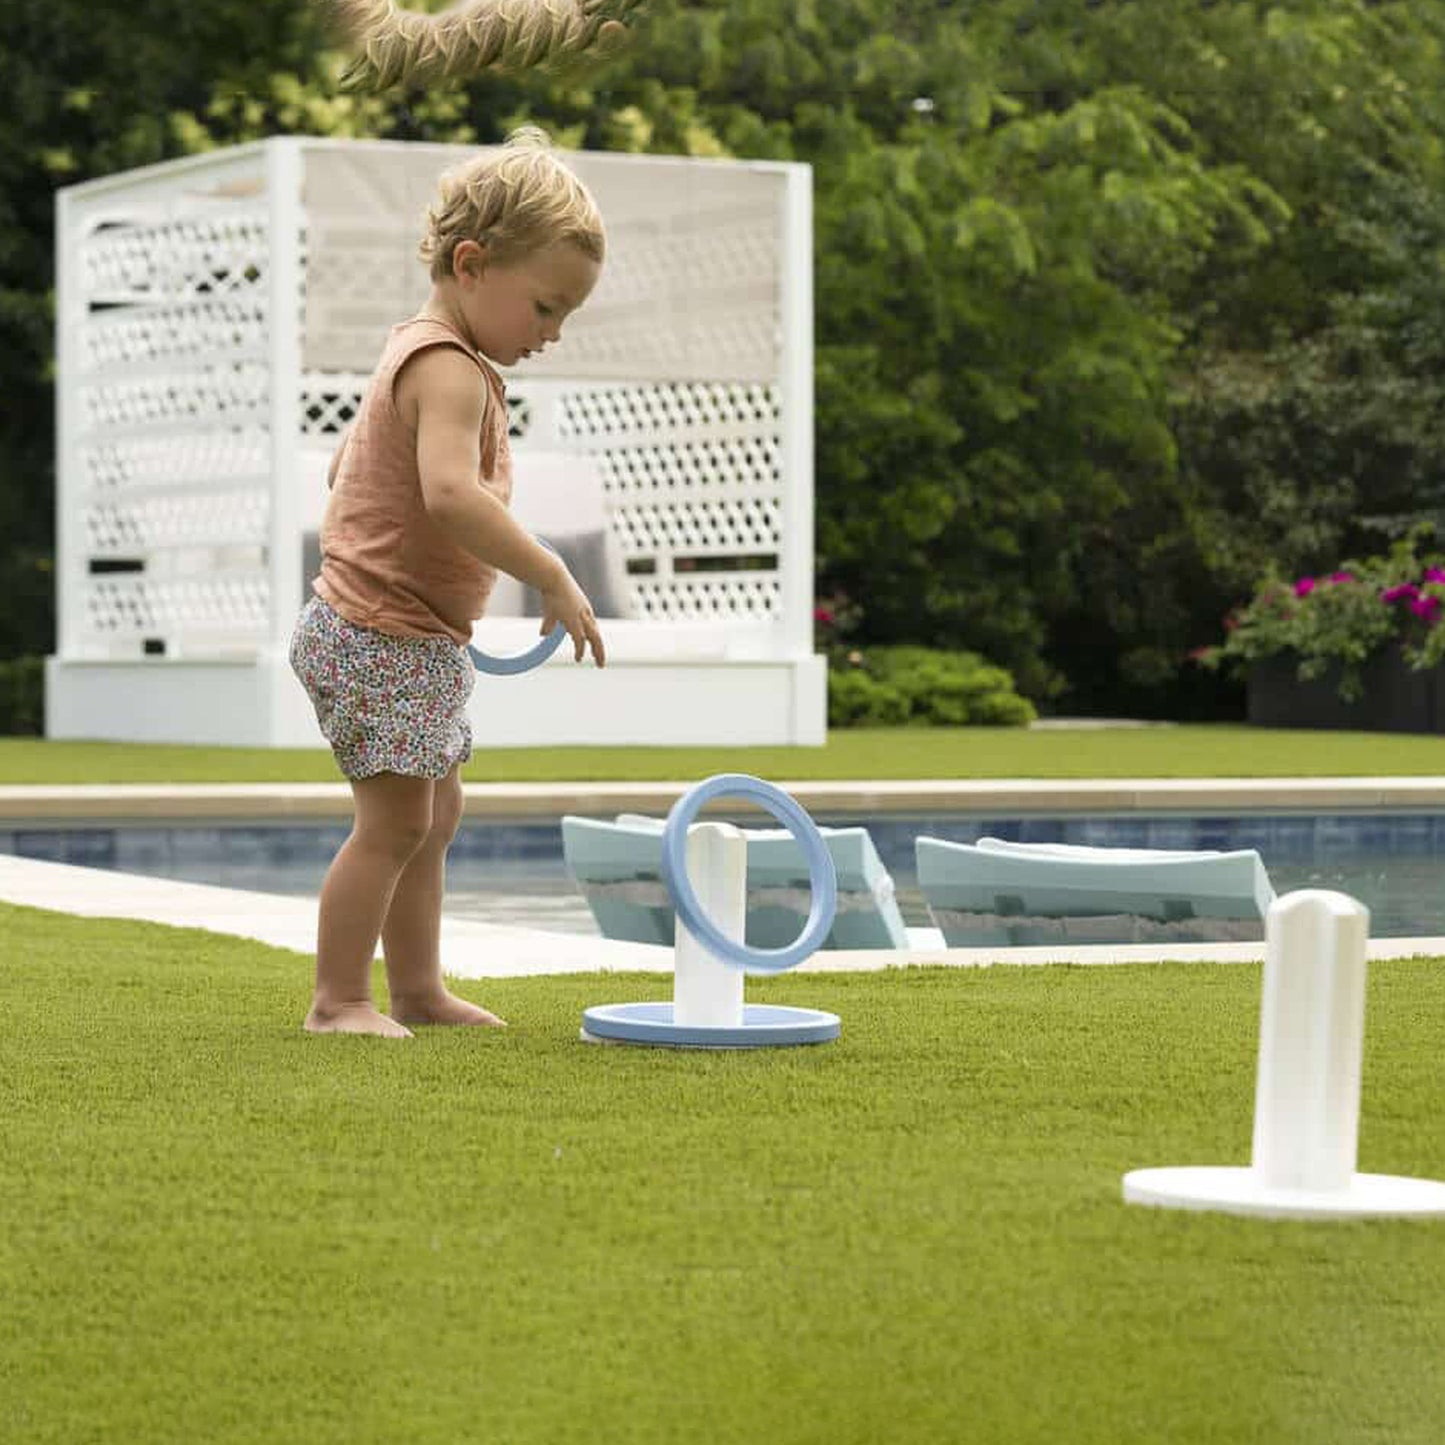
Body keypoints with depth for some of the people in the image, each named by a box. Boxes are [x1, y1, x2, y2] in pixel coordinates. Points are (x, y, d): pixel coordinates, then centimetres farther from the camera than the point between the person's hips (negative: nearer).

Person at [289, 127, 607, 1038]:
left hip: (417, 644, 11)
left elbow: (347, 468, 25)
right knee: (396, 820, -9)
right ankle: (340, 999, -2)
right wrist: (553, 579, -31)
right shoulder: (451, 372, -20)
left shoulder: (418, 354, 14)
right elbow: (451, 495, -36)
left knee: (436, 817, 16)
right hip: (385, 637, -11)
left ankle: (419, 989, 23)